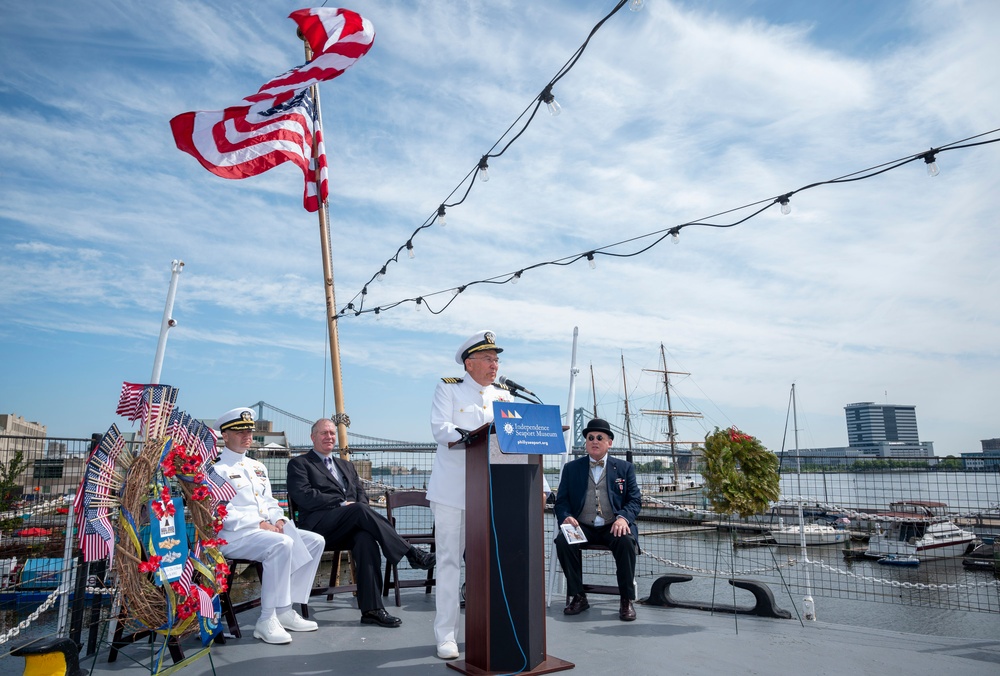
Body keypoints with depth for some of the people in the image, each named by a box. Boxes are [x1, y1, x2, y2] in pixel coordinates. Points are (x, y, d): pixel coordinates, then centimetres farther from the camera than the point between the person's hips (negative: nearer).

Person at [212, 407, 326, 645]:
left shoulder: (257, 467, 21)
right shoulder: (217, 469, -5)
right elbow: (221, 512, -15)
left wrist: (278, 519, 0)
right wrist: (260, 523, -21)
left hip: (267, 528, 9)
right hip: (233, 535, -8)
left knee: (314, 541, -6)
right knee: (282, 544, -34)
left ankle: (286, 610, -3)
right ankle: (267, 620, -25)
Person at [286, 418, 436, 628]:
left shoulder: (347, 466, 30)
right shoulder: (299, 464, 12)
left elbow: (362, 496, 20)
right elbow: (303, 496, -5)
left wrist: (359, 510, -5)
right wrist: (342, 503, -12)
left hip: (345, 530, 4)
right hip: (318, 526, -4)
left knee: (365, 538, -32)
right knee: (360, 509, -33)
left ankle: (371, 609, -33)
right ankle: (410, 553, -33)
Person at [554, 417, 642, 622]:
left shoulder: (624, 468, 13)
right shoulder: (571, 468, 14)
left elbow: (635, 500, 6)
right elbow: (561, 500, 9)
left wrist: (623, 517, -16)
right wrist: (566, 517, -14)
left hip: (613, 527, -1)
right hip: (582, 526, 1)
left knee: (626, 541, -33)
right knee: (563, 540, -29)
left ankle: (627, 600, -15)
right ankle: (578, 597, -12)